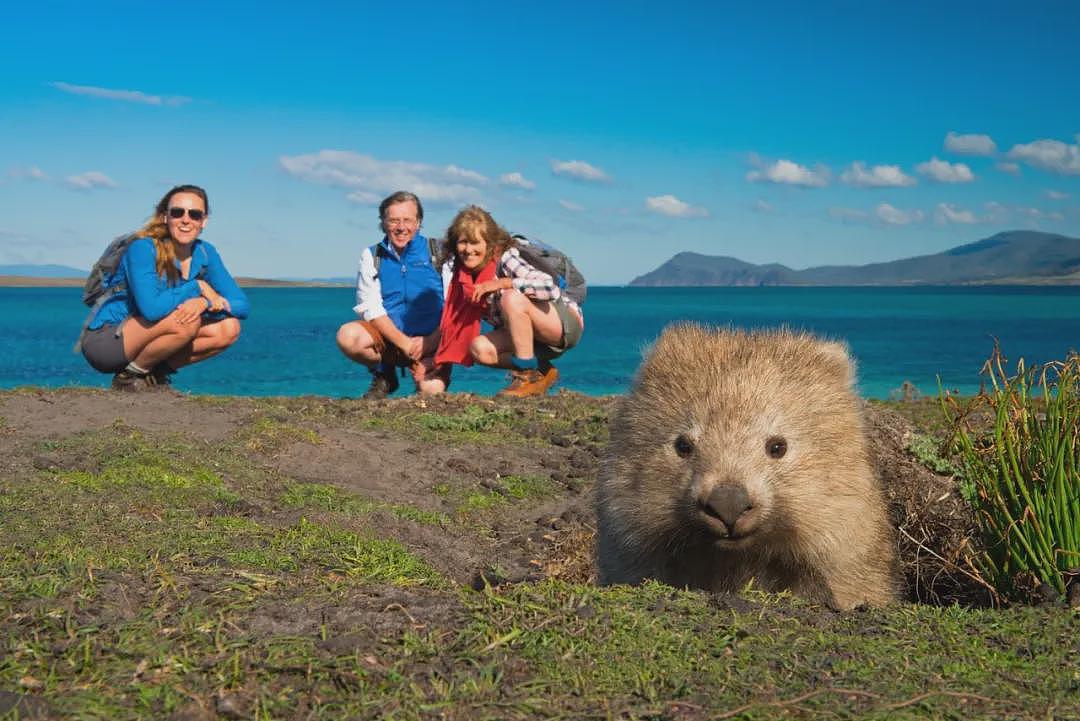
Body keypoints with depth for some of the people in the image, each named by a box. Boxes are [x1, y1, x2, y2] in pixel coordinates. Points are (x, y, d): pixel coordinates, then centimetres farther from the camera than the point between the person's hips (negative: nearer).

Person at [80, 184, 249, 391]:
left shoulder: (205, 253, -1)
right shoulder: (143, 248, -20)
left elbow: (242, 305, -6)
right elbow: (151, 308, -35)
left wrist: (206, 302, -26)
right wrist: (197, 286, -22)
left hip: (140, 343, 7)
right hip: (105, 341, -7)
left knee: (229, 329, -7)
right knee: (186, 322, -31)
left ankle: (156, 373, 2)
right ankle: (130, 376, -9)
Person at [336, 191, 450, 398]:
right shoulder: (371, 256, 5)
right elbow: (370, 308, -4)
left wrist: (431, 341, -16)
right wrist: (404, 342, -16)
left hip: (431, 340, -2)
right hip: (388, 337, 2)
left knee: (431, 391, -28)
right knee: (347, 336, -27)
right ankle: (383, 376, 3)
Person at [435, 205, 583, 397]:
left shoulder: (506, 259, -21)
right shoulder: (464, 276, -1)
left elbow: (550, 288, -36)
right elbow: (453, 323, 8)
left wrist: (501, 283, -33)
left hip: (567, 324, -7)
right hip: (530, 335, 7)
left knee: (512, 298, -32)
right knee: (479, 348, -16)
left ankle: (530, 376, -21)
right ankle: (541, 371, 1)